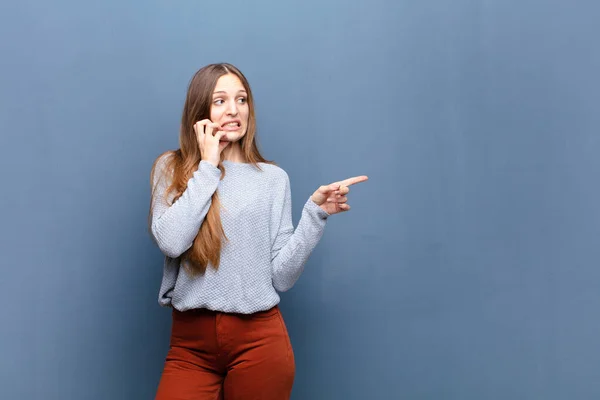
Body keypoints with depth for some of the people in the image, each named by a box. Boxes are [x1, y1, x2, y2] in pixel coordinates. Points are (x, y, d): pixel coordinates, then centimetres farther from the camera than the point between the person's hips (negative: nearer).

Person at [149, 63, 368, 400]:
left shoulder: (273, 178, 5)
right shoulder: (172, 168, 5)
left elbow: (282, 276, 0)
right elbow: (170, 241, -13)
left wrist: (316, 213, -10)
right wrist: (207, 167, -7)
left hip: (259, 340, 0)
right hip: (190, 342, 0)